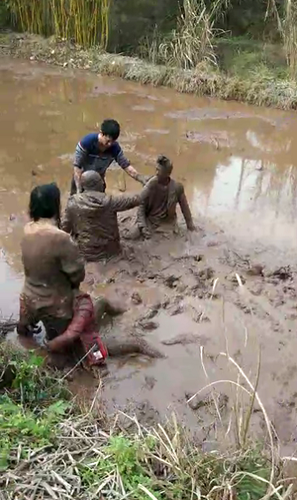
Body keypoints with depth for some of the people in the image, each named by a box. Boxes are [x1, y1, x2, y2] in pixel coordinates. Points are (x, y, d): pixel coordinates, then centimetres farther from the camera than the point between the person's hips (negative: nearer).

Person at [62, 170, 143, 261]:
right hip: (108, 250, 0)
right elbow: (132, 200, -4)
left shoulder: (73, 202, -11)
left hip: (85, 253, 0)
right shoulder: (108, 201, -16)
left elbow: (65, 227, -4)